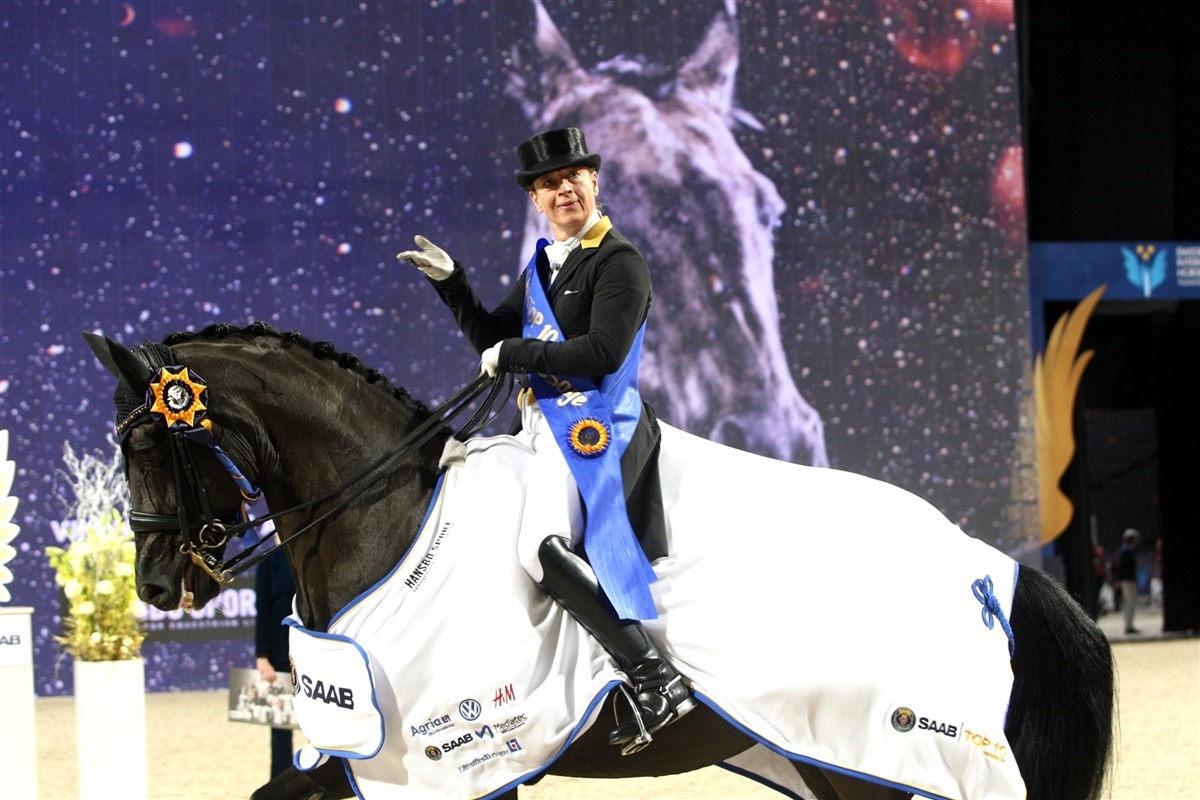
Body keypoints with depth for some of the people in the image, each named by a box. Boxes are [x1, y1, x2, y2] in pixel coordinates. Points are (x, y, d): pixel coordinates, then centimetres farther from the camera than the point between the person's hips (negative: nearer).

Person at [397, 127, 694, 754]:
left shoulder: (619, 264, -8)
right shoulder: (542, 263, 19)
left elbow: (602, 353, -20)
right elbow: (491, 337, 23)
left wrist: (513, 354, -12)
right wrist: (450, 282, 10)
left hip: (591, 424, -10)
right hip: (542, 421, 10)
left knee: (541, 545, -27)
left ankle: (658, 681, -29)